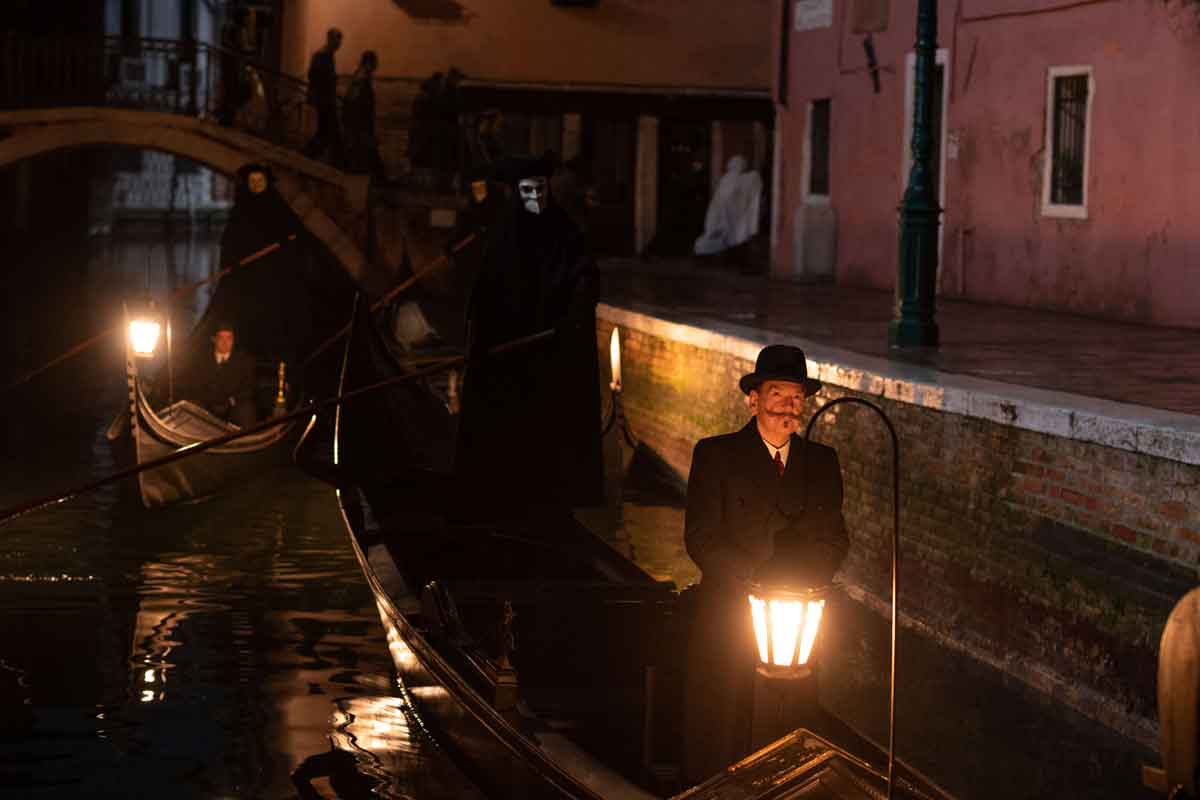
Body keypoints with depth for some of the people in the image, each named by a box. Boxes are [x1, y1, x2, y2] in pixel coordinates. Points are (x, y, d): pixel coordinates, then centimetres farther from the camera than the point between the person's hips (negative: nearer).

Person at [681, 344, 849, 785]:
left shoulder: (822, 462, 10)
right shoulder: (715, 454, -2)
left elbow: (834, 539, 9)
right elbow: (701, 537, -8)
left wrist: (801, 584, -10)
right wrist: (754, 583, -18)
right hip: (727, 620, -3)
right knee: (716, 738, 2)